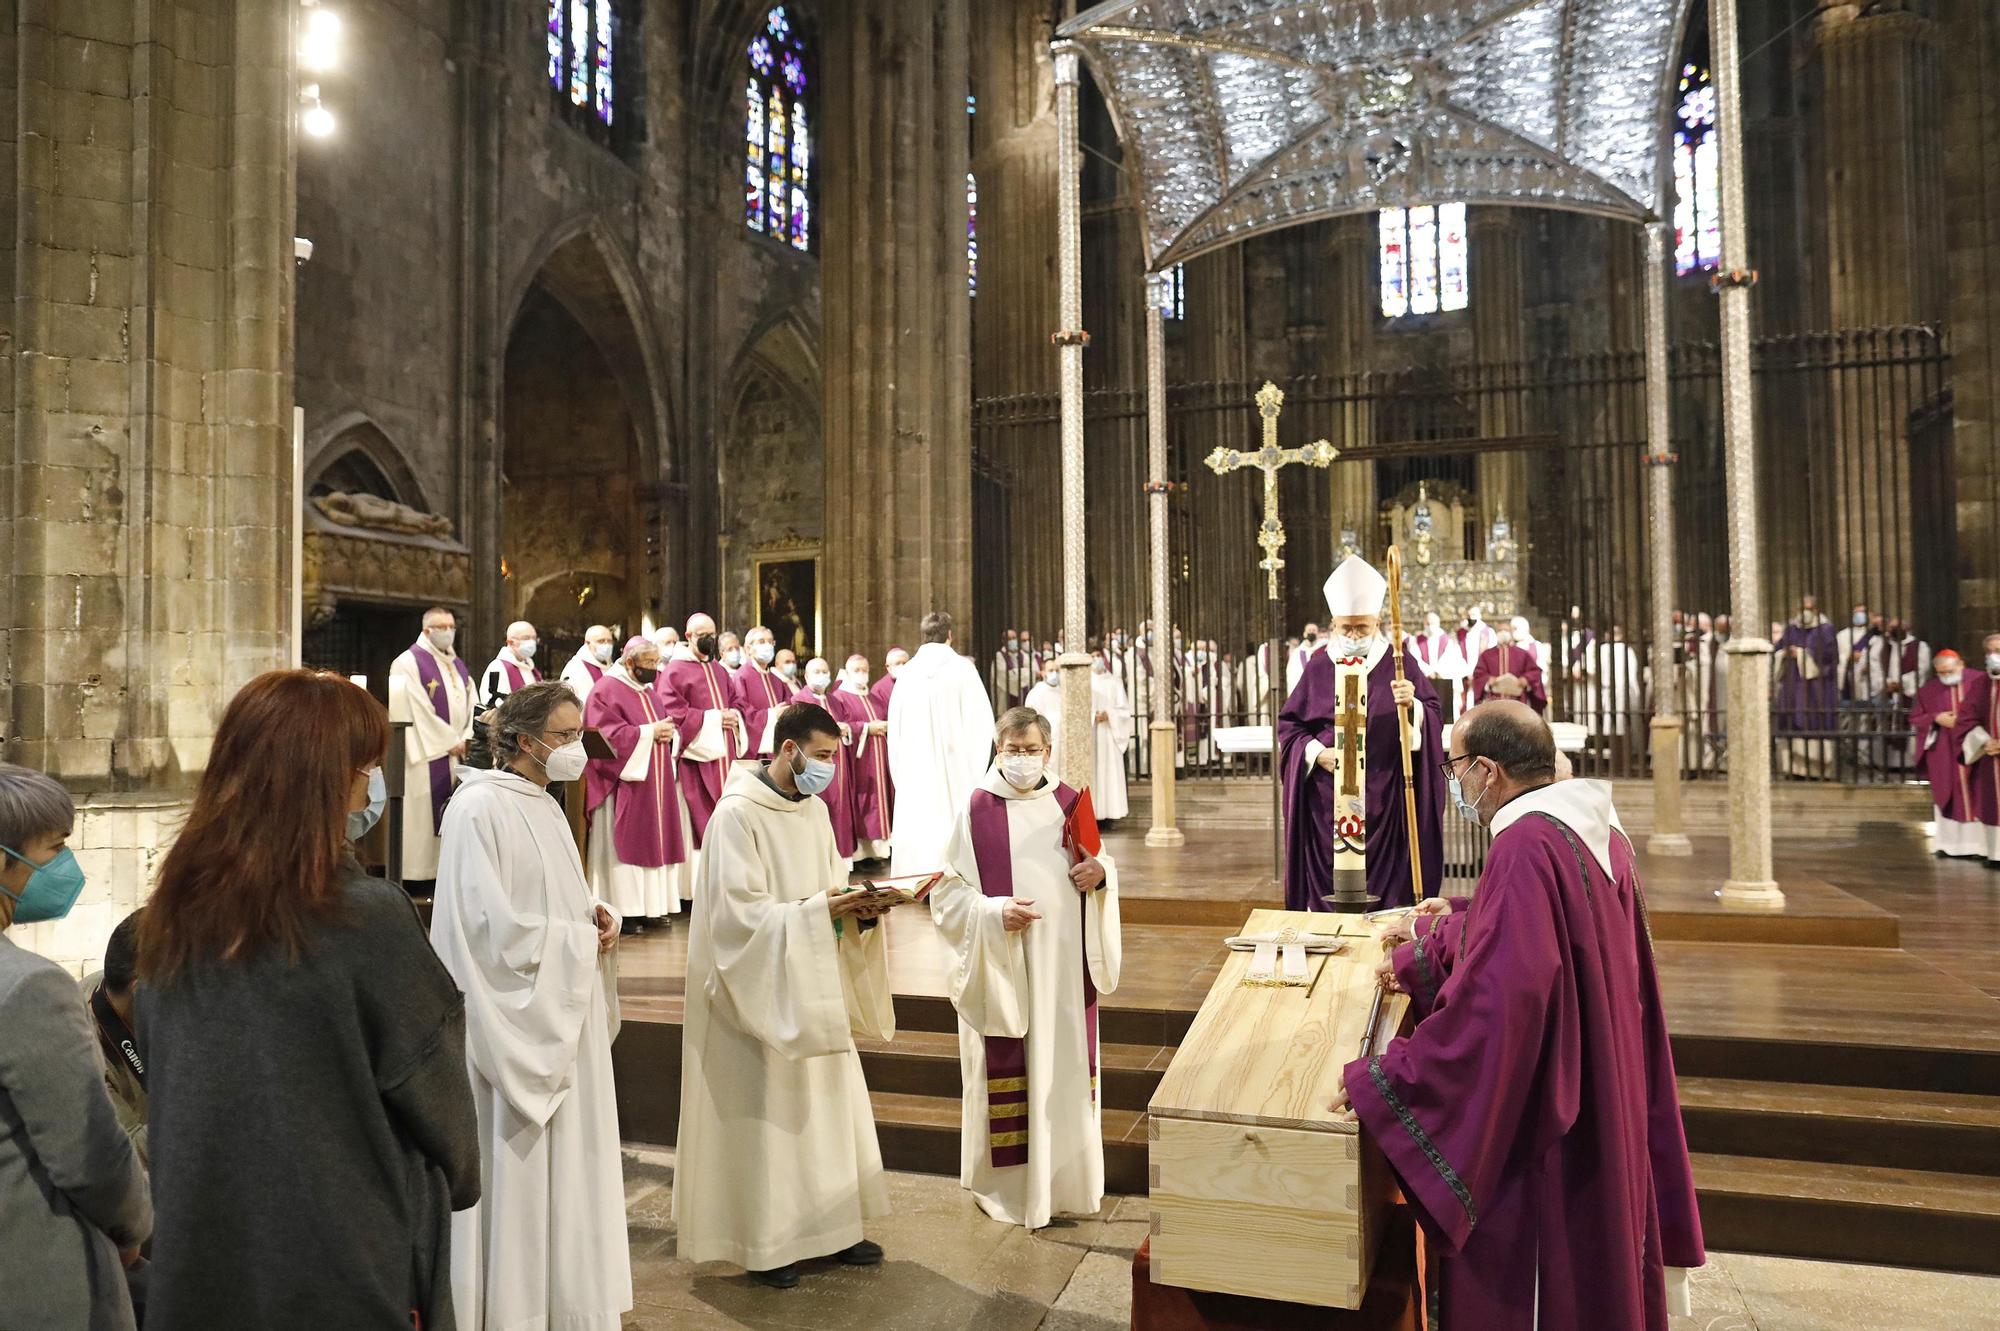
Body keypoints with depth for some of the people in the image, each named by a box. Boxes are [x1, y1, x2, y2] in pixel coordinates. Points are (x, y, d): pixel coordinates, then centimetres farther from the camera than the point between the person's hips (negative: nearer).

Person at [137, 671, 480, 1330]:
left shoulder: (173, 913, -5)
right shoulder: (368, 919, -23)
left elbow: (157, 1070, 8)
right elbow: (433, 1091, -11)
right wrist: (457, 1177, 9)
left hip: (198, 1251, 6)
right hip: (349, 1257, -5)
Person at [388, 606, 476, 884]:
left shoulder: (458, 666, 18)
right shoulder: (409, 663, -6)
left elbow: (468, 705, 16)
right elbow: (417, 710, -13)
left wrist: (466, 739, 0)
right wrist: (449, 742, -12)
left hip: (456, 755, 7)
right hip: (426, 754, -7)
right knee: (422, 815, -5)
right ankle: (417, 877, 0)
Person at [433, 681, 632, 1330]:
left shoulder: (544, 806, 11)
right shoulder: (480, 807, -17)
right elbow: (490, 924, -22)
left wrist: (598, 914, -1)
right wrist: (579, 940, -13)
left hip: (563, 1016, 9)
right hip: (515, 1015, -9)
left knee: (565, 1156, 15)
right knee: (517, 1168, 3)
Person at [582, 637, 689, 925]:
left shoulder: (648, 691, 18)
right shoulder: (607, 690, -8)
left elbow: (666, 725, 21)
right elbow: (607, 735, -18)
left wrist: (668, 732, -2)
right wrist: (649, 732, -18)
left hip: (655, 782, 8)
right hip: (625, 782, -8)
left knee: (655, 841, 8)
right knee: (624, 845, -6)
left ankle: (653, 903, 14)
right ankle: (625, 911, -2)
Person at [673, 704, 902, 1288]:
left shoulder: (814, 809, 7)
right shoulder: (737, 813, -17)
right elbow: (740, 912, -20)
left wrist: (856, 906, -7)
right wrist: (818, 910, -24)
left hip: (814, 989, 7)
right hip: (762, 989, -7)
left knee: (828, 1101, 12)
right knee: (769, 1113, 3)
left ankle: (830, 1224, 27)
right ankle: (767, 1240, 19)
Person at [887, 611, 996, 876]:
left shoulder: (907, 673, 2)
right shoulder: (963, 669, -6)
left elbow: (894, 729, 6)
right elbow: (982, 723, -7)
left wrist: (900, 775, 13)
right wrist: (974, 771, 2)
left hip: (915, 775, 3)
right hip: (955, 773, -3)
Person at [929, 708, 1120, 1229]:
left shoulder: (1068, 803, 3)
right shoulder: (976, 811, -7)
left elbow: (1098, 864, 14)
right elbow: (946, 893, -7)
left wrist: (1100, 872, -9)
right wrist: (995, 912, -22)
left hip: (1064, 965, 4)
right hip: (1001, 970, -3)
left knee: (1065, 1065, 12)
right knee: (1008, 1073, 5)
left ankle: (1065, 1177, 30)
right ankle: (1006, 1184, 23)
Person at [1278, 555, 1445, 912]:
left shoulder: (1399, 662, 4)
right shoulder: (1320, 665, 8)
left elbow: (1434, 719, -1)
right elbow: (1289, 724, 10)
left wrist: (1413, 706, -23)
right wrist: (1316, 752, -7)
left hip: (1385, 799, -1)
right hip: (1327, 800, 1)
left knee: (1388, 881, -1)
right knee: (1327, 884, 3)